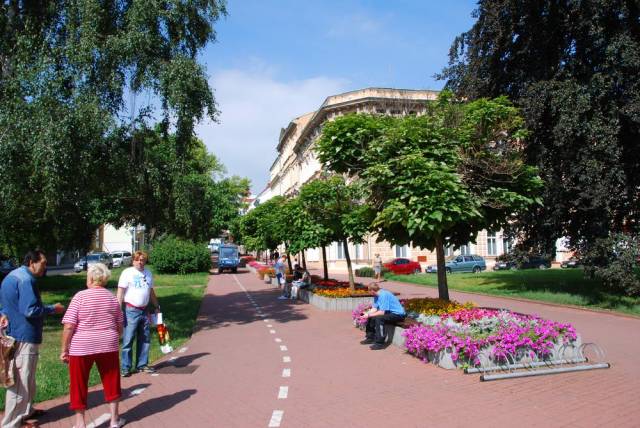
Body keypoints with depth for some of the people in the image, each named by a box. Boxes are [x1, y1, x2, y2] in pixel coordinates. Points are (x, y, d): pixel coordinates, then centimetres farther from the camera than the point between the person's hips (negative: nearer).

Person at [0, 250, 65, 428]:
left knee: (24, 377, 23)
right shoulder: (26, 280, -21)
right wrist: (53, 309, -14)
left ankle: (26, 410, 36)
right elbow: (30, 310, -24)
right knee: (21, 380, -1)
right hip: (24, 335, -11)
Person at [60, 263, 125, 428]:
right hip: (107, 346, 3)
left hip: (81, 347, -3)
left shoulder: (80, 296, -9)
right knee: (111, 381, 15)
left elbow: (69, 326, -13)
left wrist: (64, 349, -4)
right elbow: (119, 326, 7)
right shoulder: (112, 298, 2)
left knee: (79, 384, 12)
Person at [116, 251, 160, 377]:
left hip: (144, 311, 6)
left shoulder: (148, 273, 13)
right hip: (131, 311, -6)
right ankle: (125, 368, 4)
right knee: (128, 340, -4)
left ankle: (142, 365, 22)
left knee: (145, 339, 11)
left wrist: (157, 306, 23)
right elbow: (120, 292, -9)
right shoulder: (127, 273, -5)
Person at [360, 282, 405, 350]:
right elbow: (374, 309, 3)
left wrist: (369, 315, -21)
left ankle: (380, 343, -23)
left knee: (379, 318, -29)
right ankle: (370, 337, 19)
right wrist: (367, 314, -15)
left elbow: (381, 312, -27)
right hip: (389, 312, 10)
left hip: (398, 314, -10)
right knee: (371, 317, 7)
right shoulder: (377, 295, 3)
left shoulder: (383, 295, -26)